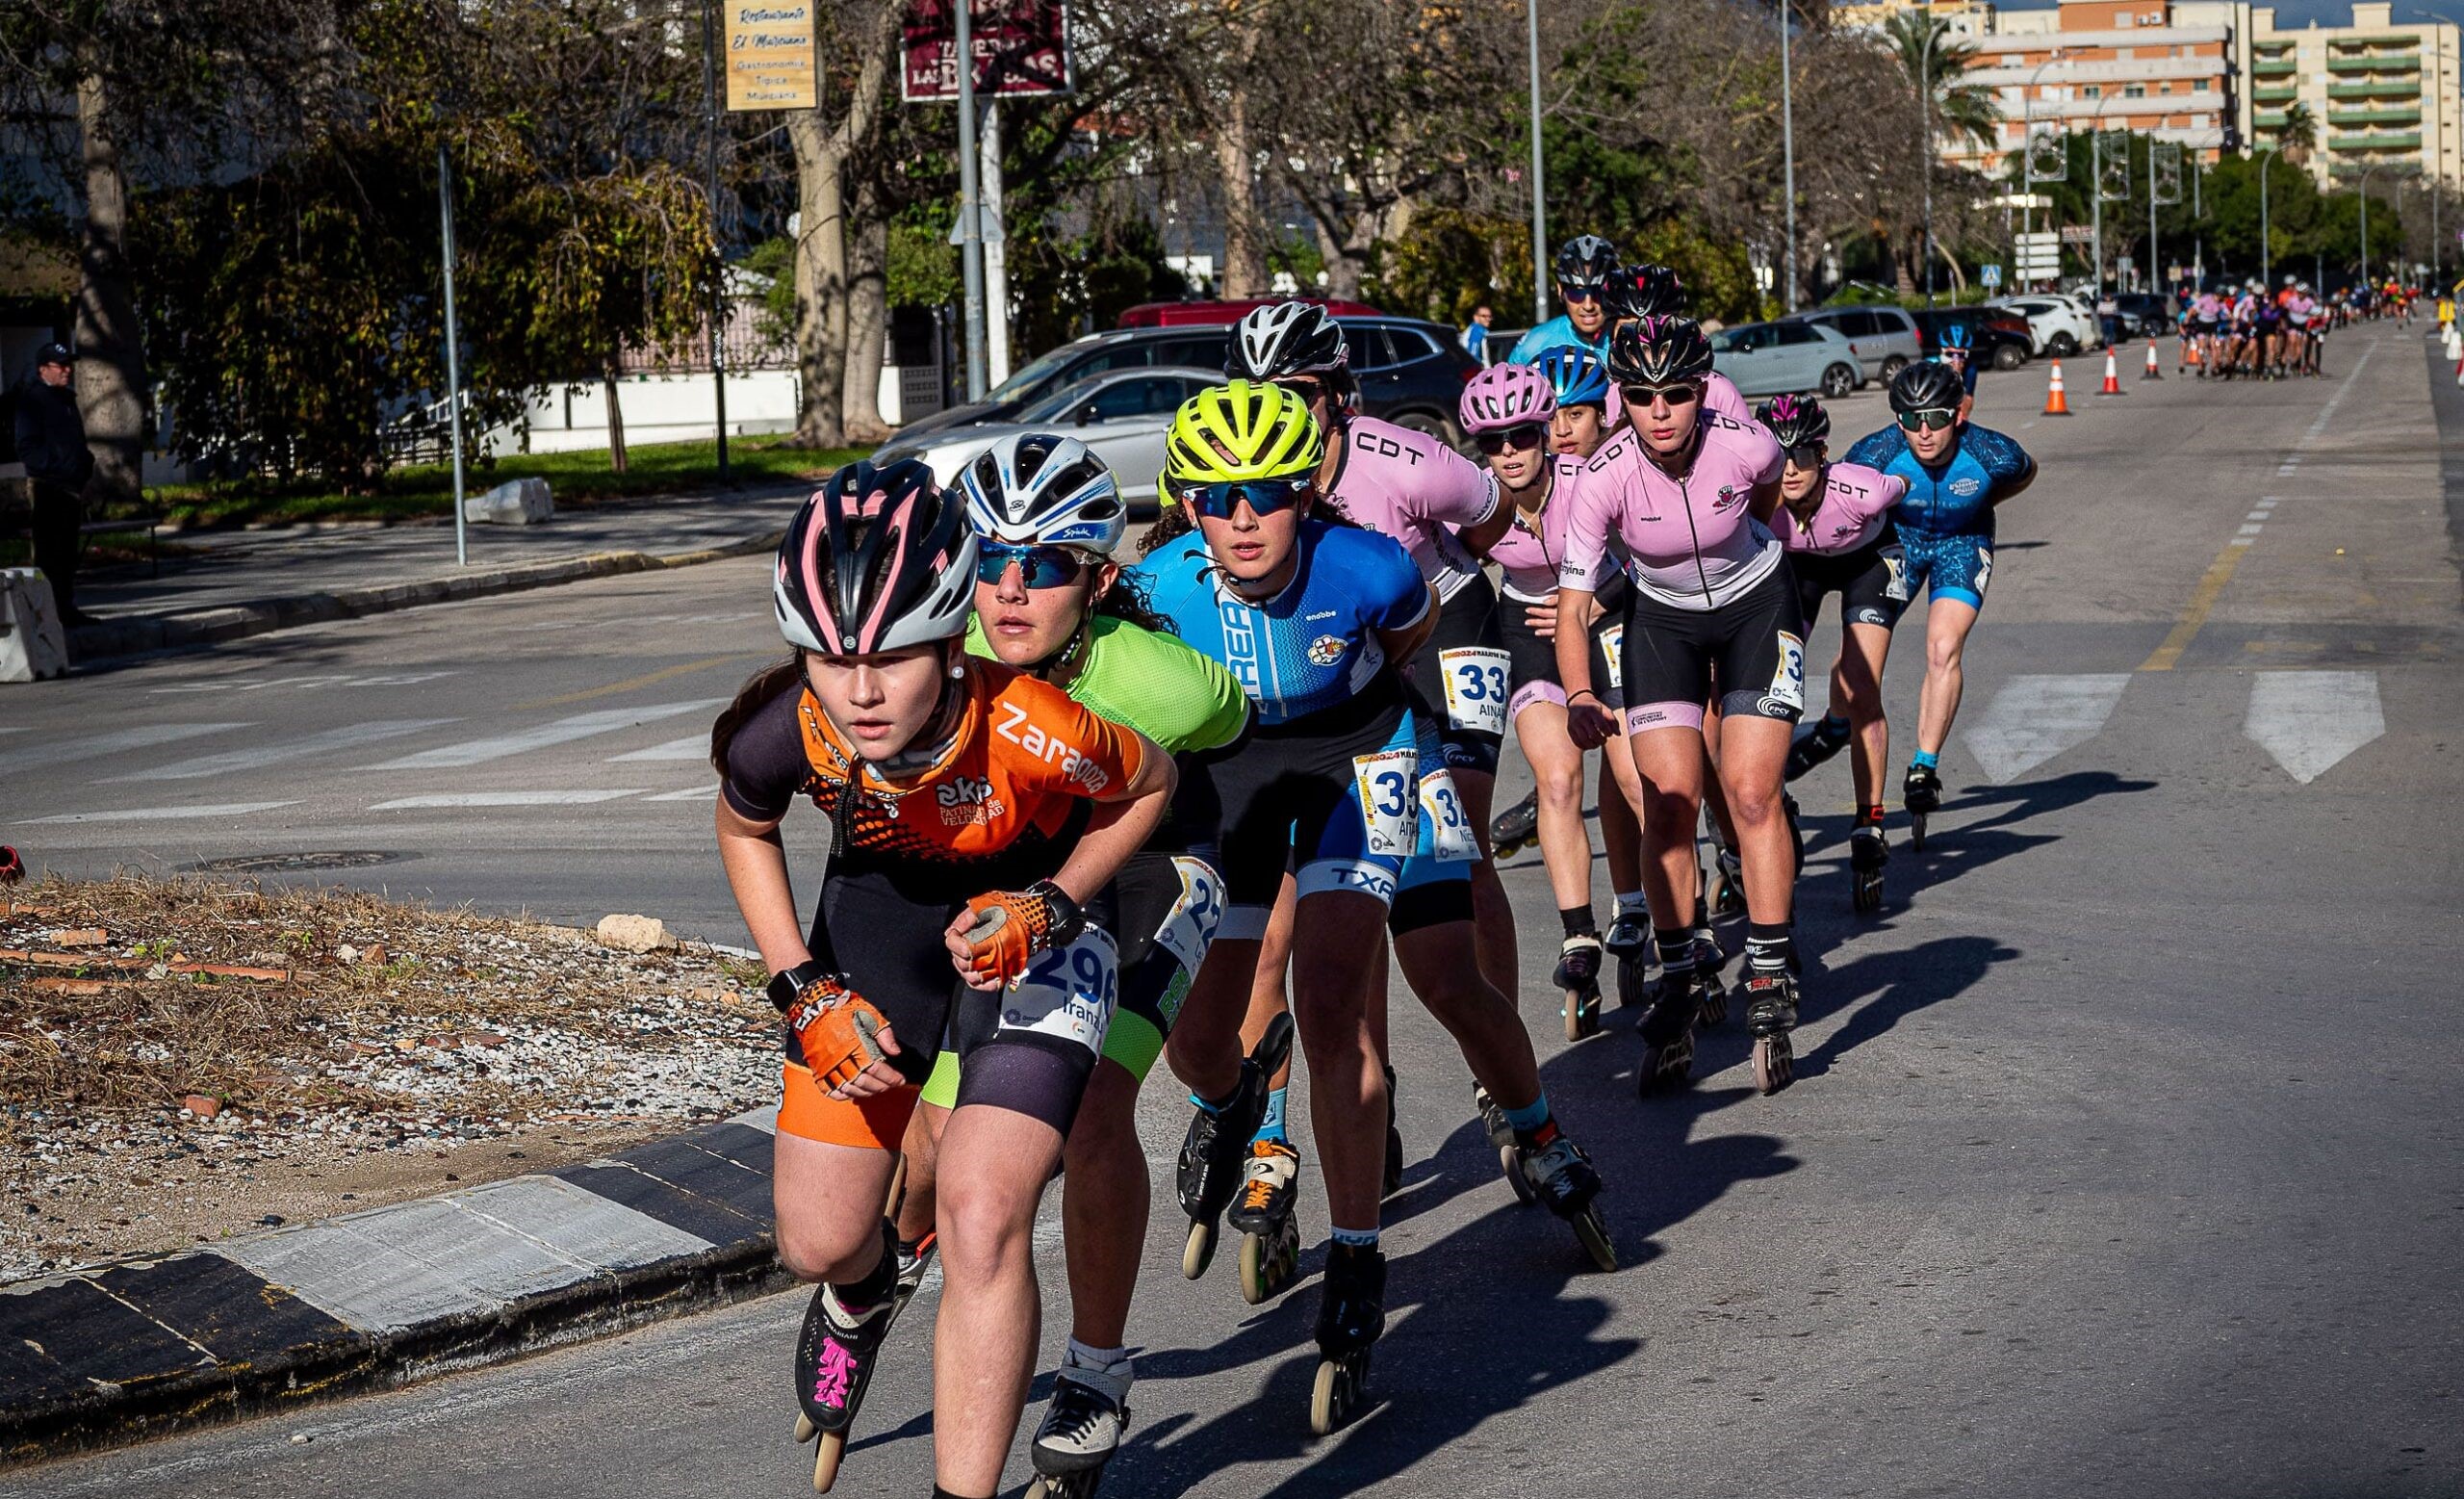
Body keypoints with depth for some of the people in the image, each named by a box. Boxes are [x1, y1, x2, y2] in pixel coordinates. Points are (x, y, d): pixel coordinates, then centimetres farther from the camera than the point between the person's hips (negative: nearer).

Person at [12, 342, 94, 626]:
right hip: (48, 486, -9)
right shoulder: (33, 399, -8)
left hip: (70, 487, 9)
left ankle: (66, 608, 18)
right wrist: (57, 467, -20)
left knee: (67, 552, 12)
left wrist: (83, 470, 14)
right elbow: (27, 449, -14)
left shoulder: (66, 398, 20)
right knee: (49, 552, -8)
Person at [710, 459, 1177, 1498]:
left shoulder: (1029, 730, -39)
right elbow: (744, 830, -4)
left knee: (981, 1220, -21)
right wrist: (805, 991, -11)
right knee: (817, 1246, 7)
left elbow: (1151, 786, -14)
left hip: (1025, 917, -3)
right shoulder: (784, 732, -30)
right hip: (880, 909, 3)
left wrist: (1048, 905, -25)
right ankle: (862, 1291, 47)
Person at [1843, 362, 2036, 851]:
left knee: (1943, 650, -20)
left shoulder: (1992, 454, -30)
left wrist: (1978, 506, -3)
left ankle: (1924, 768, -12)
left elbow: (2027, 472, -3)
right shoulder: (1877, 453, -31)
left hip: (1961, 545, -1)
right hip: (1895, 540, 1)